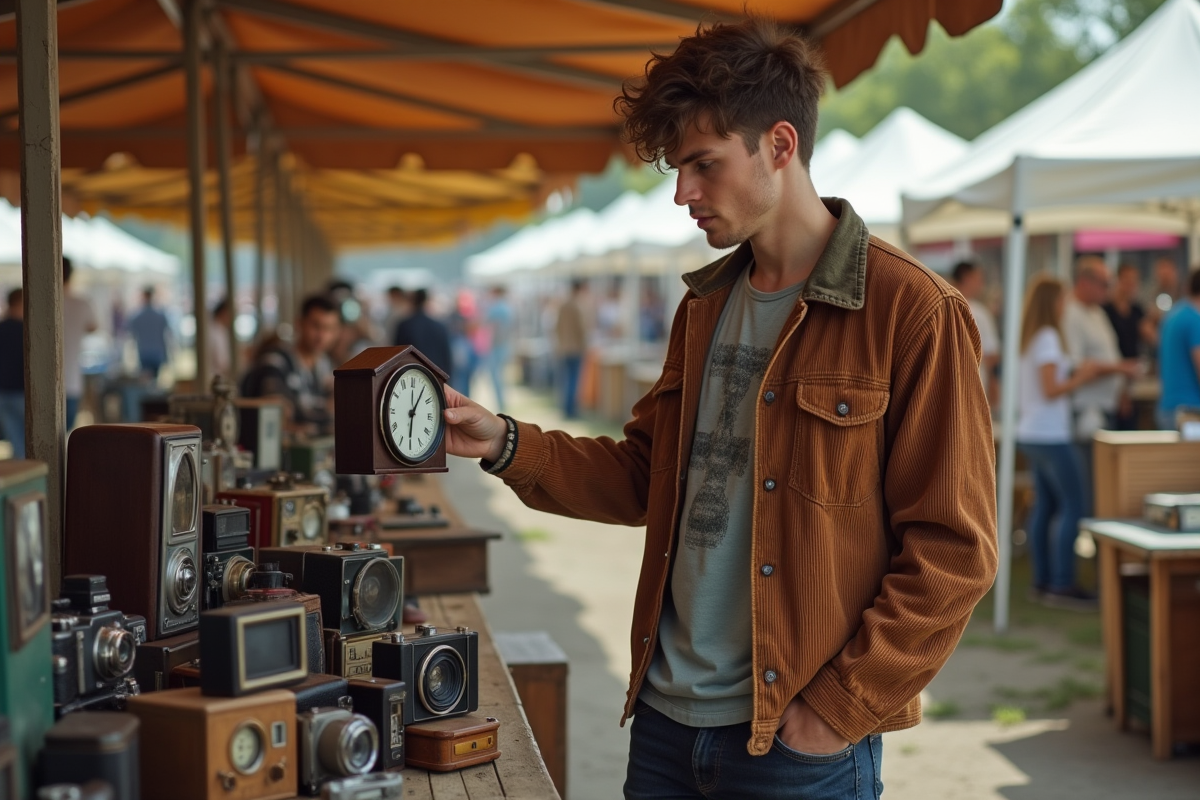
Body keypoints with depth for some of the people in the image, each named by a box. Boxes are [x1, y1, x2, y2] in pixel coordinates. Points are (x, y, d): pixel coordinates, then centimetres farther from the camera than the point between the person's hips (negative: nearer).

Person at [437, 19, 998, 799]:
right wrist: (506, 444, 1)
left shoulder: (913, 312, -12)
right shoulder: (705, 308, 11)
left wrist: (837, 710, -13)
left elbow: (953, 552, -13)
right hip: (665, 719, 6)